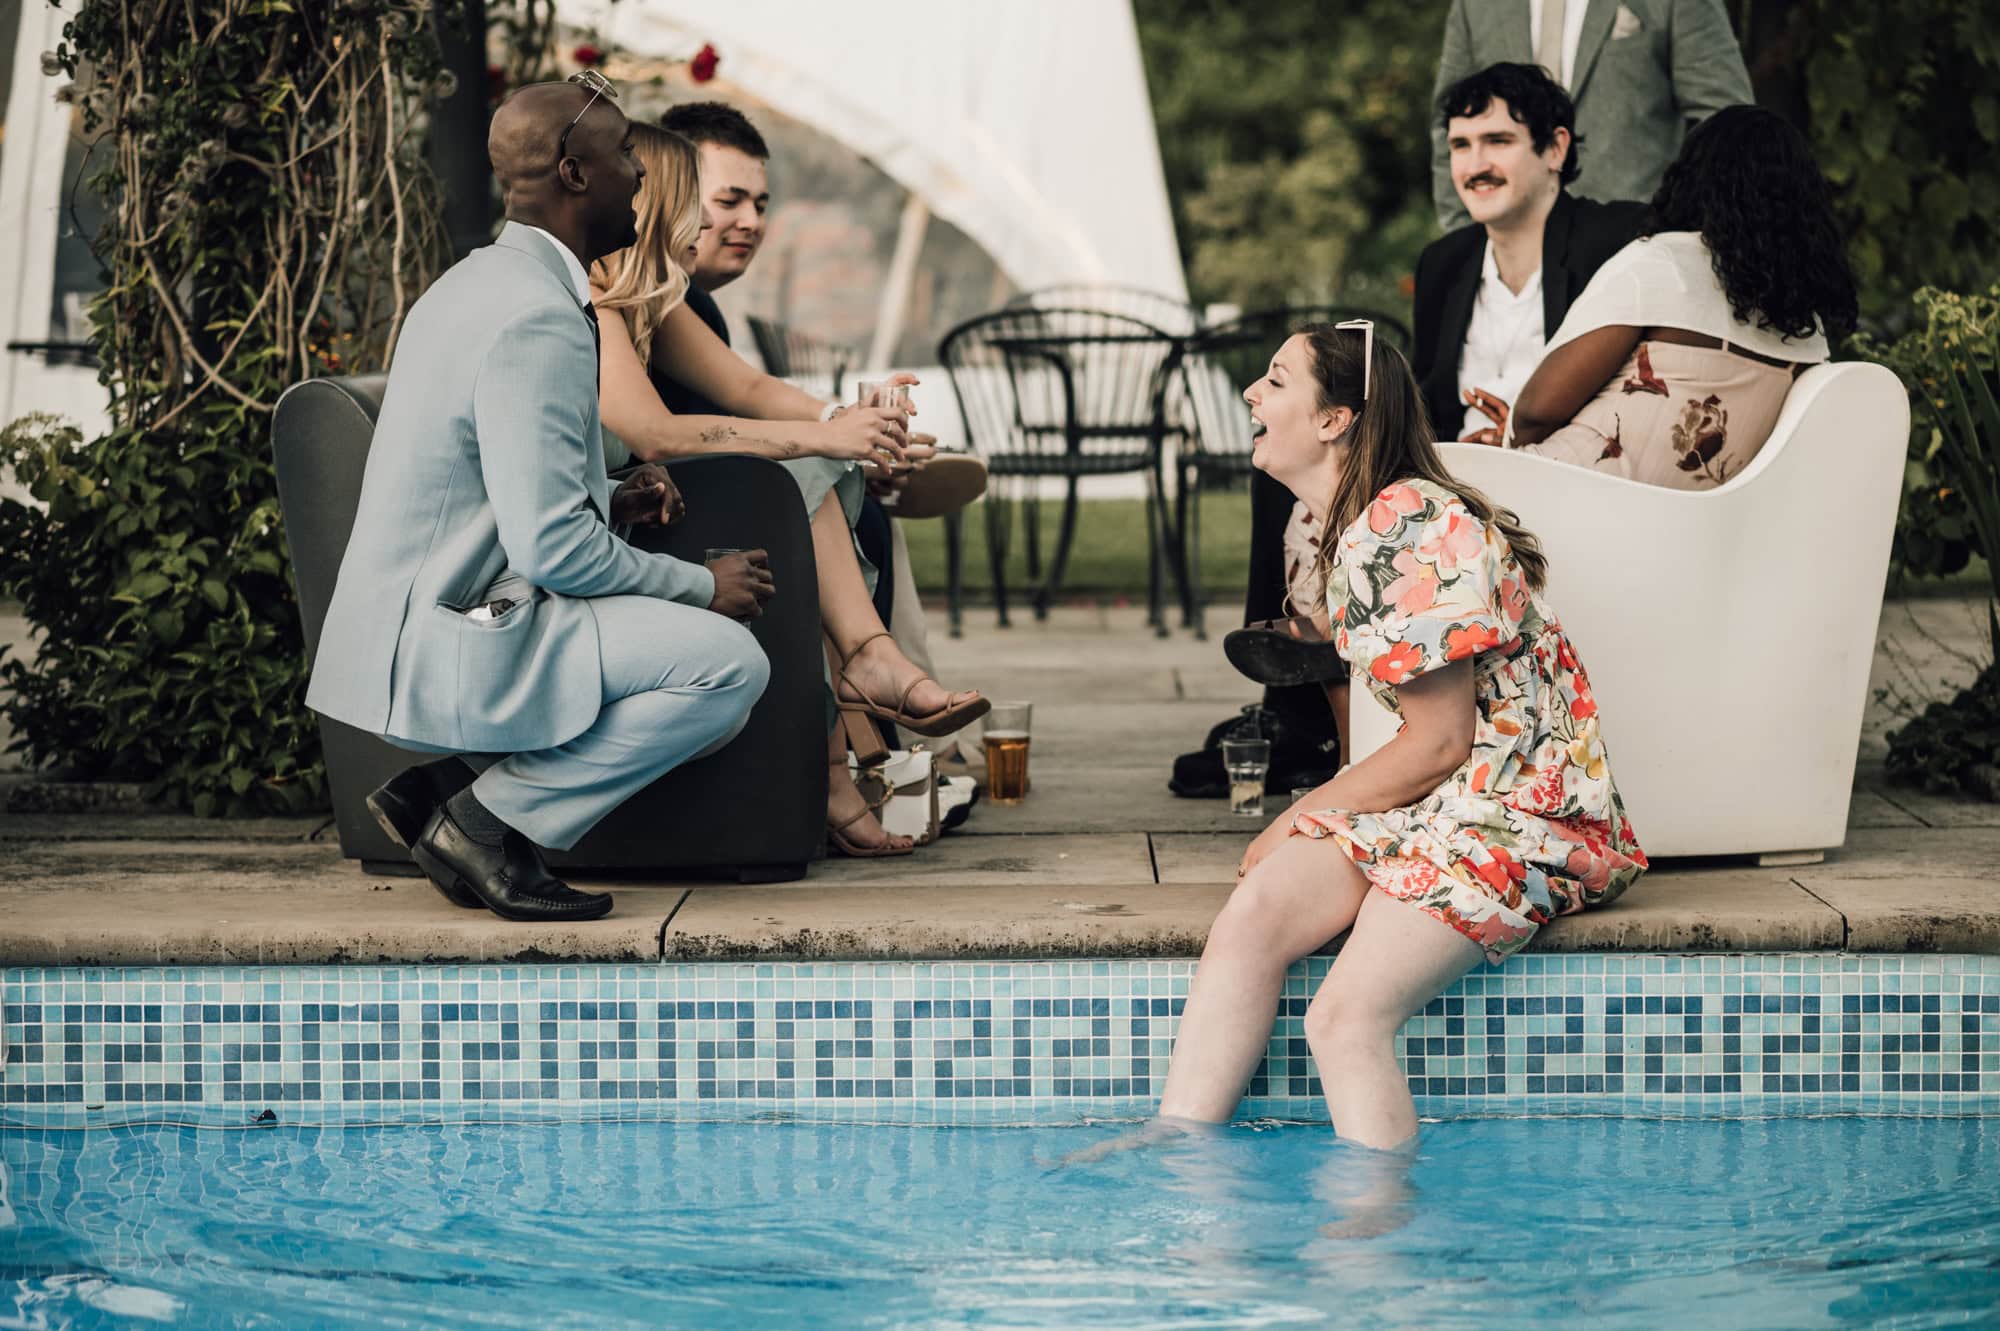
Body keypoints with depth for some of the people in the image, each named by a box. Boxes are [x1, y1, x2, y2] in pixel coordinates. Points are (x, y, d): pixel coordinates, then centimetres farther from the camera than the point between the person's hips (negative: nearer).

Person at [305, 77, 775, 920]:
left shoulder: (477, 283, 15)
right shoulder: (537, 318, -18)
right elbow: (551, 549, -22)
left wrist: (603, 500, 11)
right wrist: (701, 585, -8)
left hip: (408, 635, 10)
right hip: (445, 652, -10)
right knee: (729, 661, -19)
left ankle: (441, 792, 8)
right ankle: (495, 821, -9)